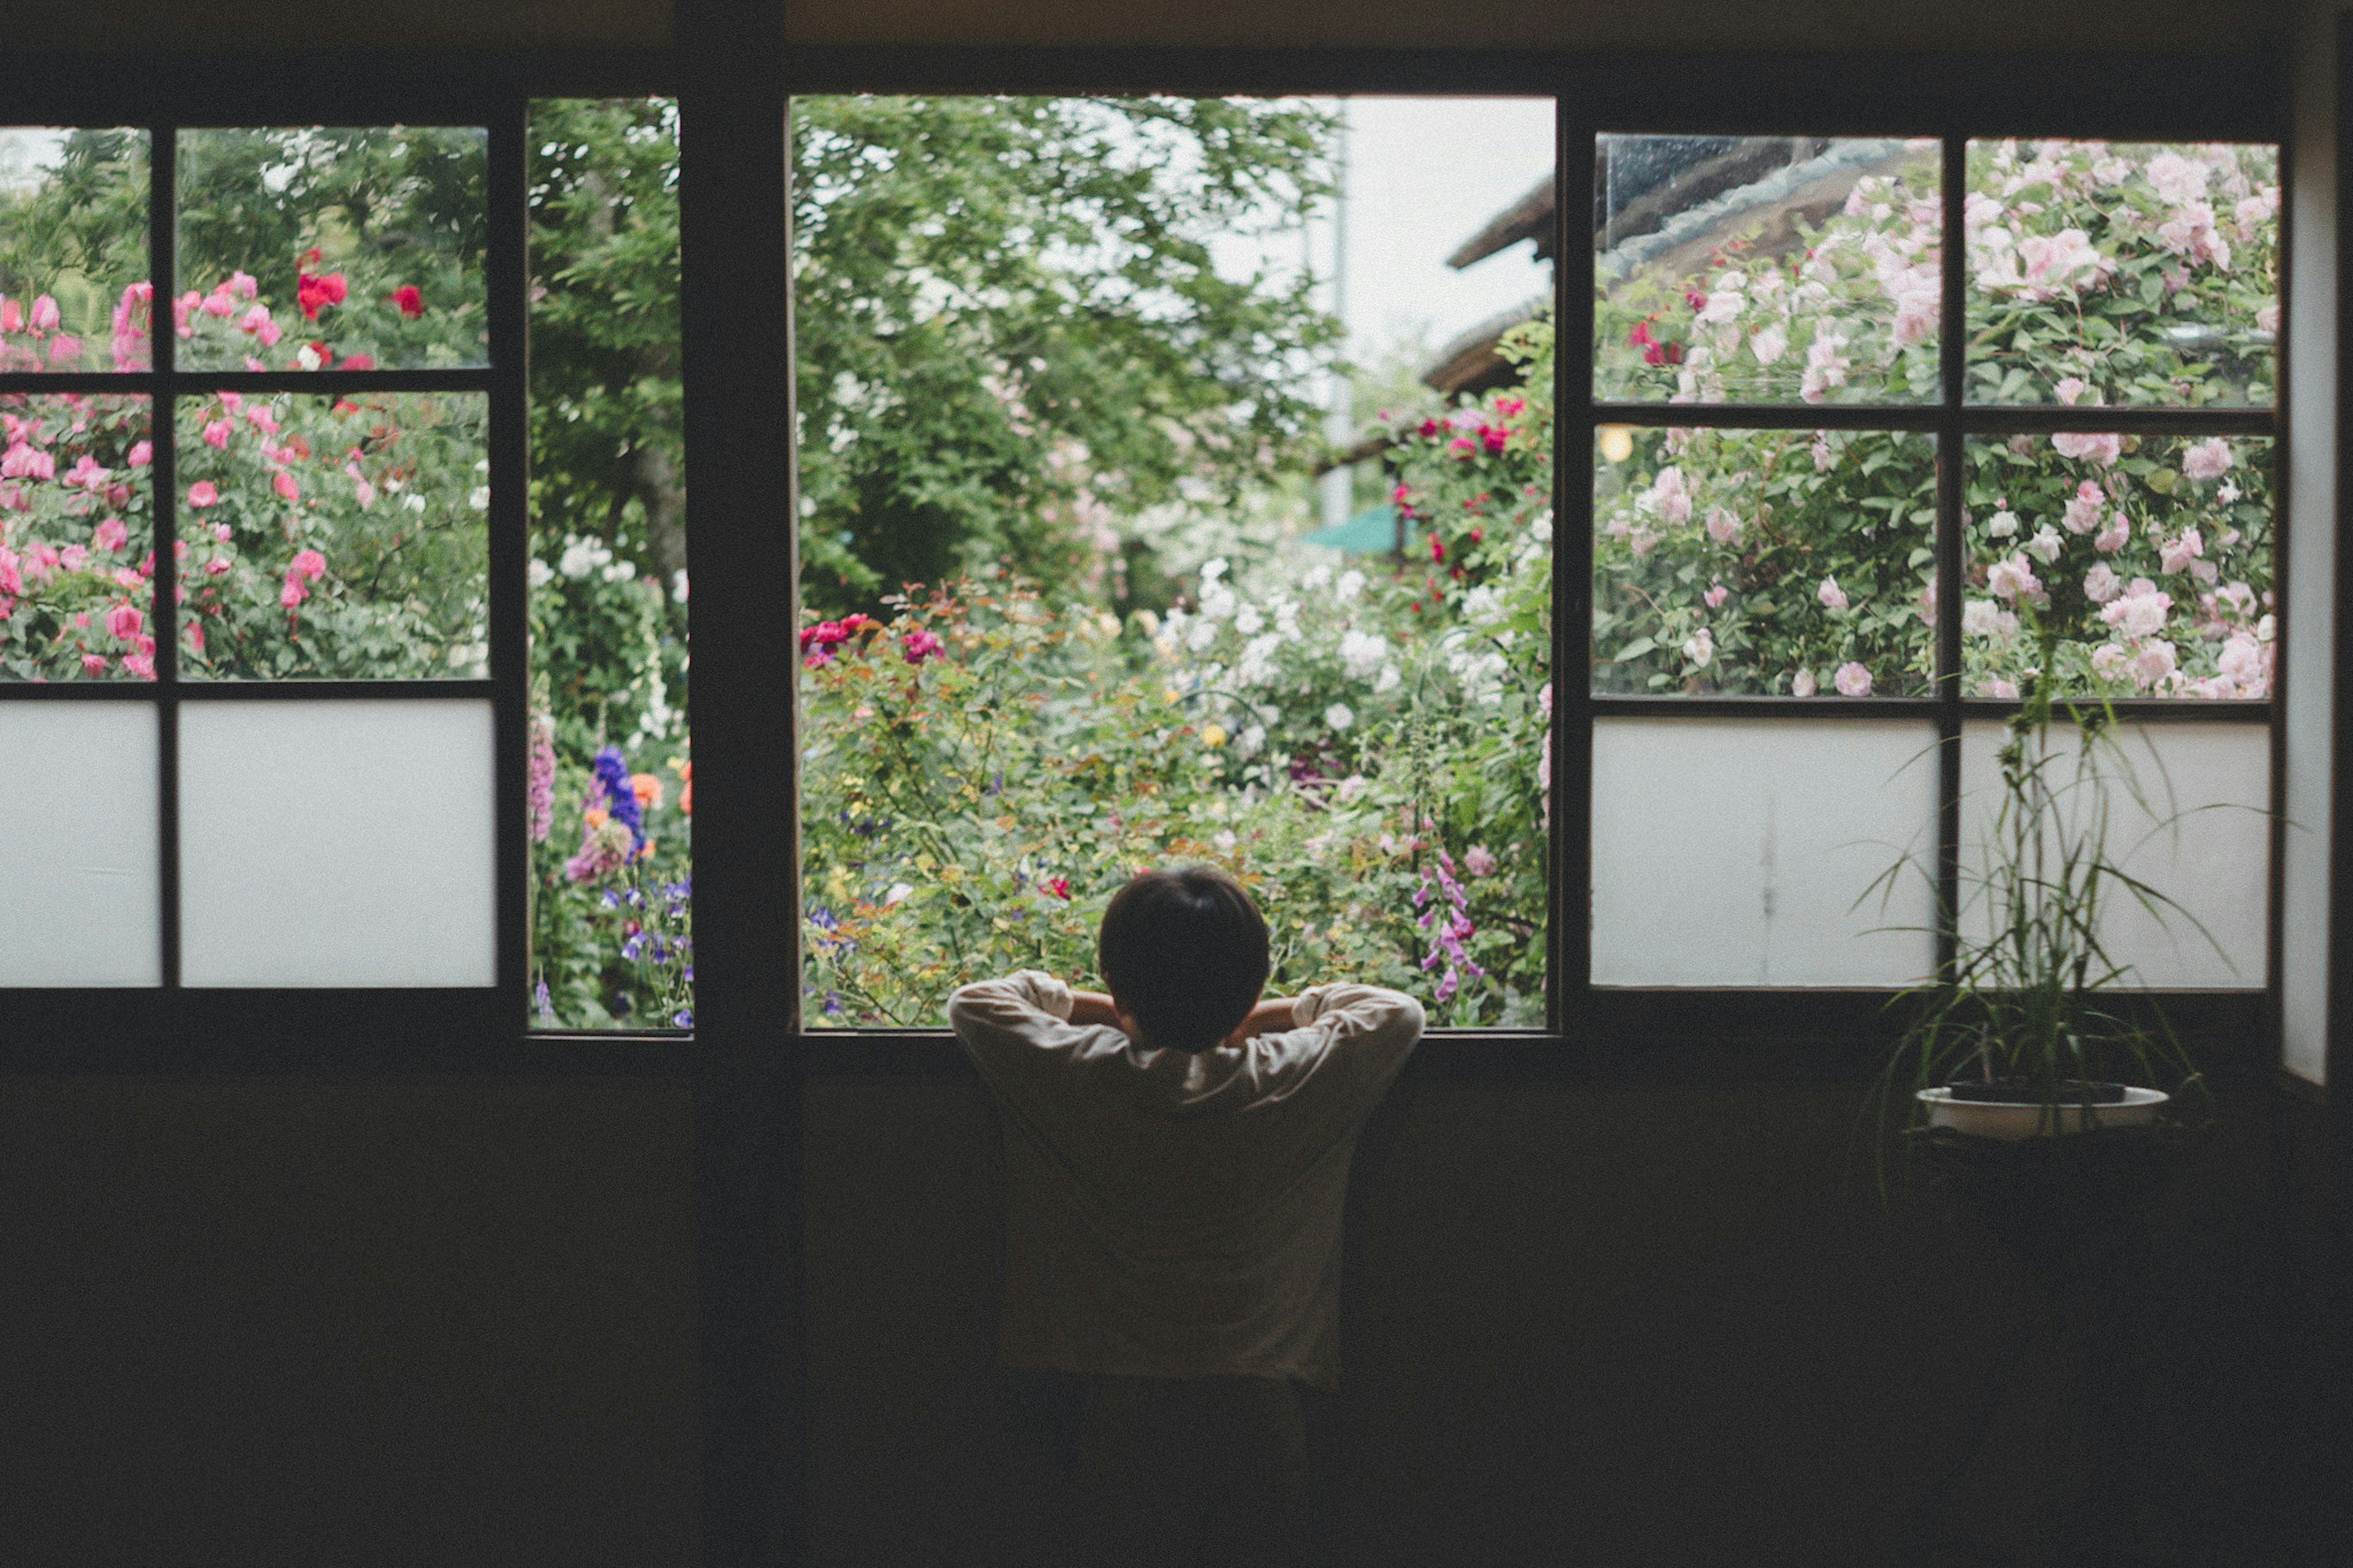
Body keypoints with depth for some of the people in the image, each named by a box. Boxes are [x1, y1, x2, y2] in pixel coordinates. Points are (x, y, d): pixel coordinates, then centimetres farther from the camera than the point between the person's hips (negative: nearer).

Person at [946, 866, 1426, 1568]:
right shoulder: (1293, 1079, -7)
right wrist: (1269, 1014, 15)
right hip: (1257, 1404, 1)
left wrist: (1077, 1003, 17)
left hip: (1124, 1409, 0)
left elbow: (973, 1003, 8)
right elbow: (1398, 1011, 11)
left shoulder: (1081, 1076, -8)